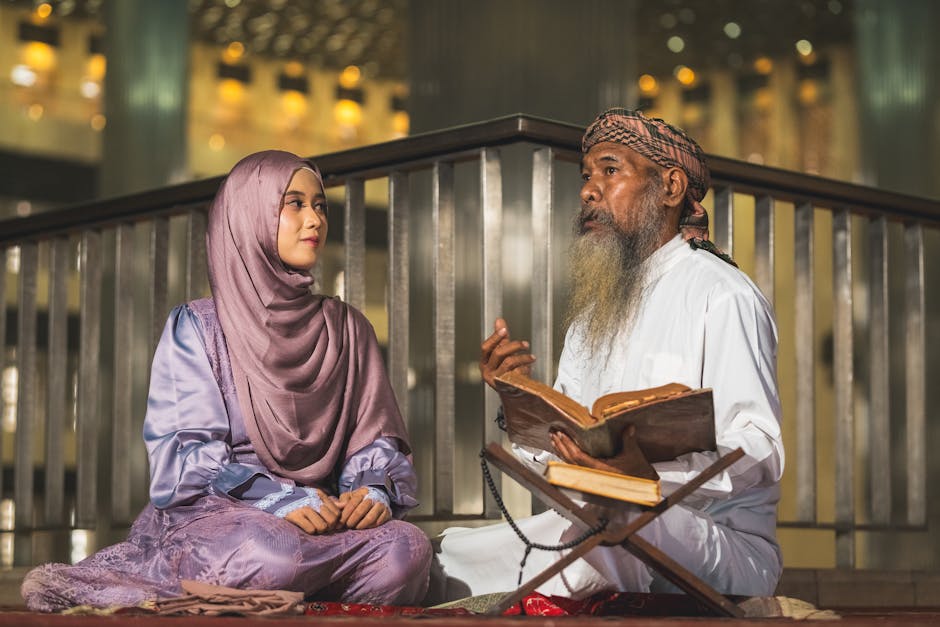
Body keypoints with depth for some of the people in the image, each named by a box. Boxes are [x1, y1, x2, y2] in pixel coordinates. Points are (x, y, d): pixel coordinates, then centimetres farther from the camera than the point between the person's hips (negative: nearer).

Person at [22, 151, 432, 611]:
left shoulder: (347, 330, 18)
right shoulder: (197, 327, 5)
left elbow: (375, 436, 13)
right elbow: (185, 452, -5)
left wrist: (373, 489, -12)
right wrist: (279, 499, -21)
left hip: (320, 517, 5)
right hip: (209, 512, -4)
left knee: (407, 548, -30)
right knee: (272, 553, -41)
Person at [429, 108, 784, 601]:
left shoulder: (720, 295, -6)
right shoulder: (593, 311, 19)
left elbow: (760, 450, -16)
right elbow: (564, 459, 15)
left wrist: (653, 474, -32)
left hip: (725, 545, -7)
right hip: (605, 527, 7)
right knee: (442, 560, -12)